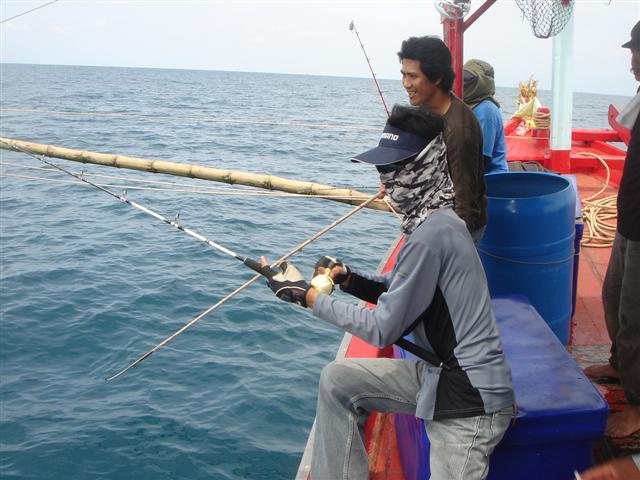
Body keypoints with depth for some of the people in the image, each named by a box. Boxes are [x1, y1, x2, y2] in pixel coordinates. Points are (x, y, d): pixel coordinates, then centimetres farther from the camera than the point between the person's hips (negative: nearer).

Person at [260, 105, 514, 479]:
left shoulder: (432, 234, -25)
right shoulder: (438, 221, 4)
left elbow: (382, 330, -20)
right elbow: (405, 291, 15)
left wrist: (305, 294, -13)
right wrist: (349, 278, -2)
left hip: (469, 401, -10)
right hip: (439, 372, 10)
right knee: (337, 380, 10)